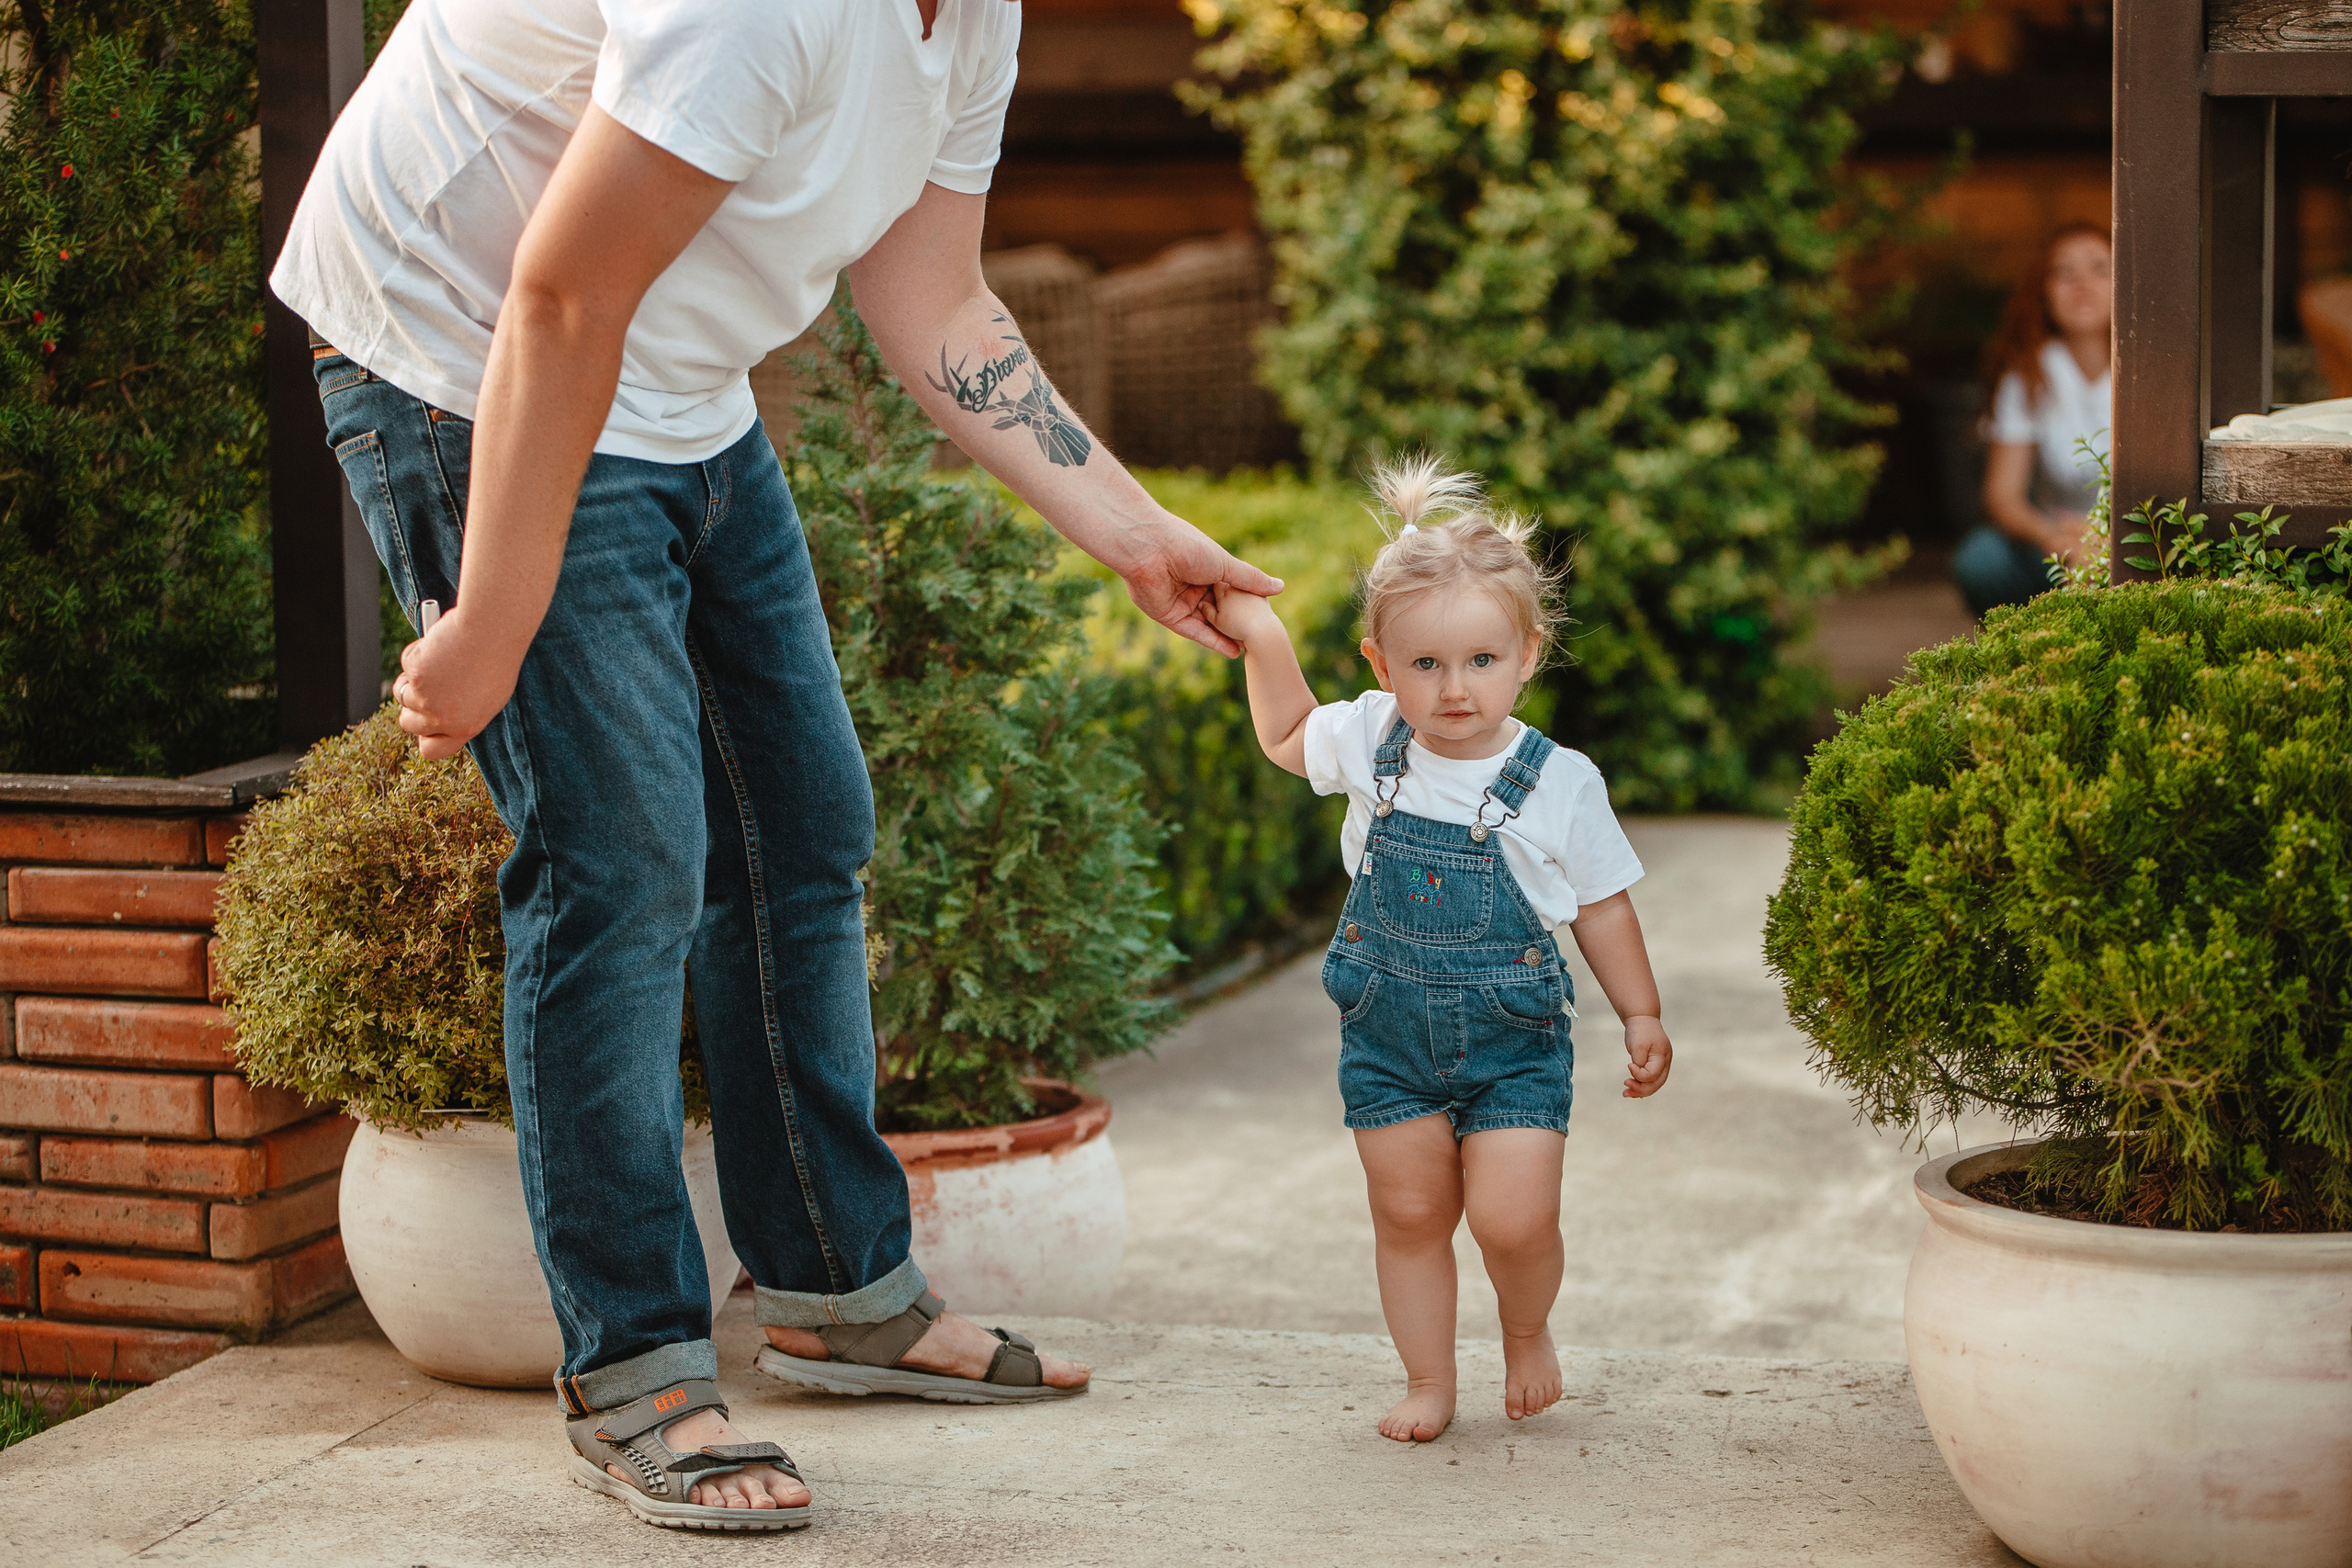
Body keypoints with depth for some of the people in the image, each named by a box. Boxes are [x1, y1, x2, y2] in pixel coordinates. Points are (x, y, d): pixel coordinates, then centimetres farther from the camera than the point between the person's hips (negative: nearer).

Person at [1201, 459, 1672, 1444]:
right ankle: (1429, 1382, 22)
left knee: (1512, 1220, -9)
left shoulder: (1559, 783, -12)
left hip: (1512, 1039, -3)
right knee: (1408, 1215, 6)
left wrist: (1641, 1015, 4)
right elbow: (1286, 736, 16)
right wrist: (1259, 634, 5)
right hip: (1388, 1035, 3)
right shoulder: (1370, 745, -5)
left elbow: (1601, 907, 0)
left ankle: (1527, 1334, 22)